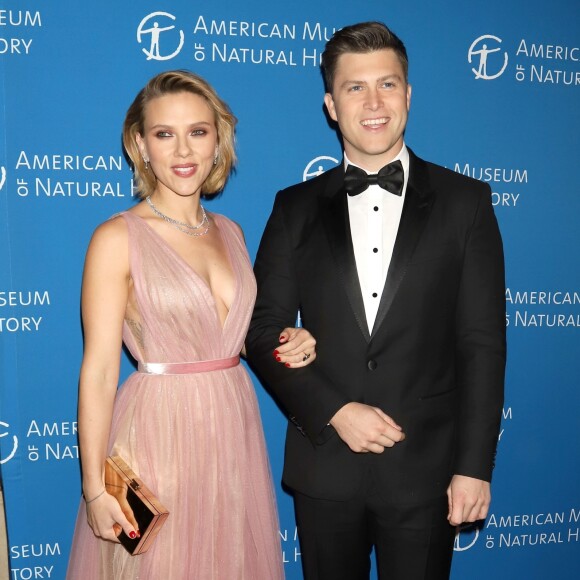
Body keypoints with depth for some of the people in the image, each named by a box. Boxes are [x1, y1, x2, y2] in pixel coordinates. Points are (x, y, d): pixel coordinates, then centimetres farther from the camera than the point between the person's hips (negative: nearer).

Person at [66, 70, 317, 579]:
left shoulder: (230, 232, 7)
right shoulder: (117, 239, -11)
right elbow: (99, 370, -12)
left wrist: (287, 346, -1)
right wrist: (94, 488, -14)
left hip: (234, 433, 6)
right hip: (157, 437, -5)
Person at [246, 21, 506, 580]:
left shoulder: (464, 202, -1)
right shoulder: (296, 208, 3)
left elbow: (483, 343, -3)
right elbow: (263, 331, 1)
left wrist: (474, 465, -7)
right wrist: (335, 411, -12)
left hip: (424, 470, -1)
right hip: (324, 466, 2)